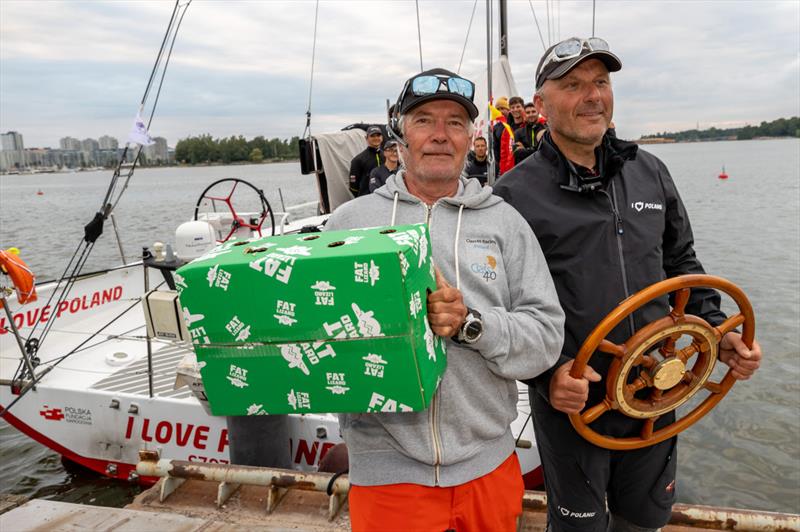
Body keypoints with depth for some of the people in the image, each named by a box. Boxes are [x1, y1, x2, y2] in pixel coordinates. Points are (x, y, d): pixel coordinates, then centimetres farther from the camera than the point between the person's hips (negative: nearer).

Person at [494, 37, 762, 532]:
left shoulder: (650, 172, 4)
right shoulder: (516, 194, -13)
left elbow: (681, 262, 15)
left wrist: (717, 329, 3)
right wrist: (546, 372, -23)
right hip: (572, 399, -5)